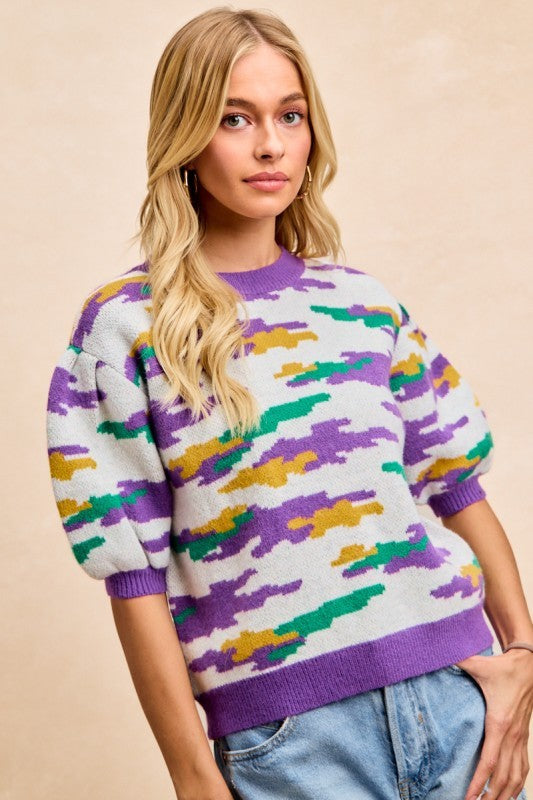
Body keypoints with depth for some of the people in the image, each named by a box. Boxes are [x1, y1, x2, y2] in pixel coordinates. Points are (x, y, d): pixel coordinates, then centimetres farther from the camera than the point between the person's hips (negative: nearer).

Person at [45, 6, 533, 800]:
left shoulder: (366, 303, 7)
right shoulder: (124, 326, -4)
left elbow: (461, 492, 9)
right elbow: (136, 578, -6)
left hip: (457, 691, 4)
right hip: (286, 735, -3)